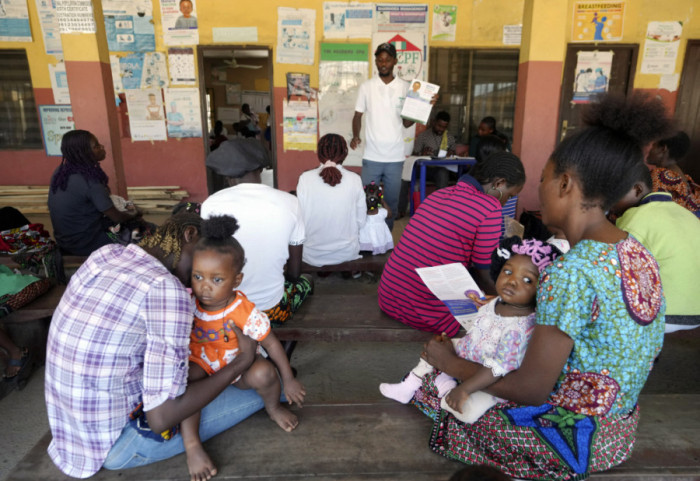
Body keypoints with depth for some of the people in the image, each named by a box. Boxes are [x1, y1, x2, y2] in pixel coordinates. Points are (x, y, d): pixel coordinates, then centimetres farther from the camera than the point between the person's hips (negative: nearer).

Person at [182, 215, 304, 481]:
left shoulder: (244, 311, -27)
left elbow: (271, 343, -17)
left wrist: (288, 380, -11)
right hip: (202, 364, 2)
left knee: (264, 372, -29)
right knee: (184, 379, -28)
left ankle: (273, 407, 5)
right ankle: (191, 444, -15)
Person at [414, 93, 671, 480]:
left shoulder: (570, 273, -31)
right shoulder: (638, 253, -4)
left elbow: (531, 390, -26)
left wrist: (451, 363, -12)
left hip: (573, 437, -8)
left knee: (438, 386, 8)